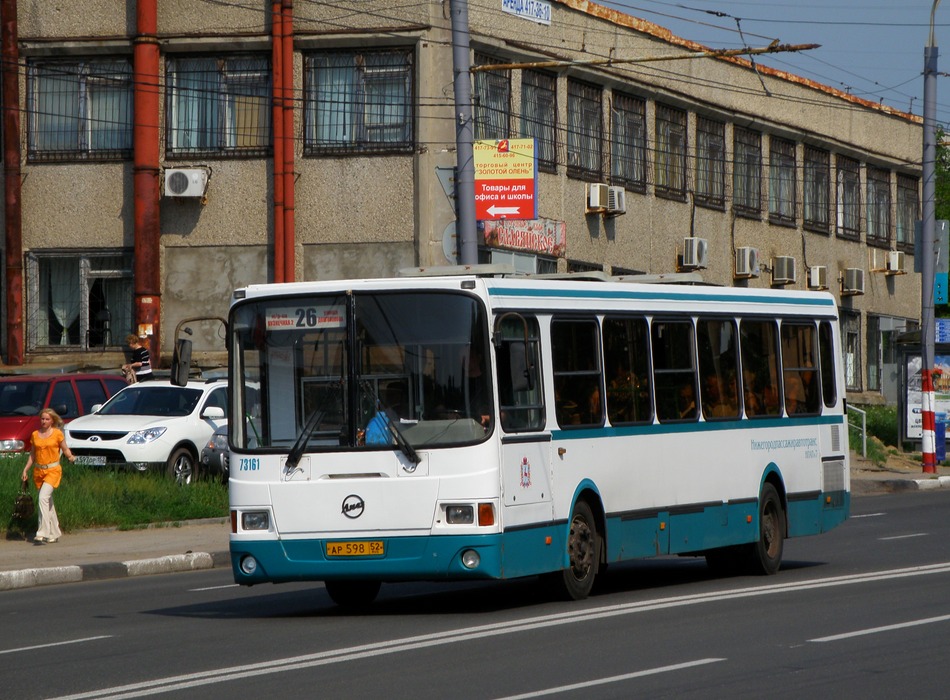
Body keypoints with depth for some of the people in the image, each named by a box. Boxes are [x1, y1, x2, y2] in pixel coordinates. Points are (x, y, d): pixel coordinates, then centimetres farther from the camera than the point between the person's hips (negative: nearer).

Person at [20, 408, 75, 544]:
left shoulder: (57, 433, -2)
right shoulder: (35, 435, 10)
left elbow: (65, 449, 4)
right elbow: (32, 454, 16)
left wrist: (70, 456, -17)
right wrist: (26, 469, 10)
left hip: (53, 470, -5)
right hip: (39, 470, 5)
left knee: (43, 498, -22)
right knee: (48, 502, 10)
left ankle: (42, 532, -25)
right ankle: (55, 533, 20)